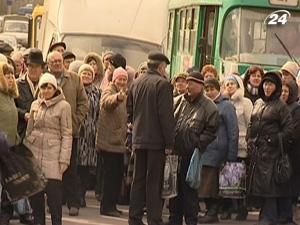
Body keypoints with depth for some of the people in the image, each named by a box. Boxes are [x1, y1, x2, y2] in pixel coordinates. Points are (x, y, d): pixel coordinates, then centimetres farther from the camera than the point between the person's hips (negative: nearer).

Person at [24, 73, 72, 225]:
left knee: (54, 194, -7)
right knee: (34, 194, 5)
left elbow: (66, 135, -4)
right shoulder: (35, 105, 11)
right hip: (33, 152, 4)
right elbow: (29, 130, 16)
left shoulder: (63, 106, -3)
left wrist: (64, 159, -10)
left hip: (52, 154, -4)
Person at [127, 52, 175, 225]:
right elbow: (166, 115, -16)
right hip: (156, 140, -6)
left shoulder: (136, 83, 9)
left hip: (139, 139, 6)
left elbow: (130, 112, 14)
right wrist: (169, 143, -13)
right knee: (154, 182, -4)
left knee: (139, 180, 11)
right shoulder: (163, 84, -12)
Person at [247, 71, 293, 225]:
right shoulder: (258, 103, 15)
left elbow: (289, 129, -7)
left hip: (270, 152, -7)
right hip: (256, 152, 7)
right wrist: (249, 141, 9)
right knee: (259, 187, 8)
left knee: (269, 188, -9)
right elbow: (251, 125, 22)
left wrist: (274, 140, -13)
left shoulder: (280, 106, -4)